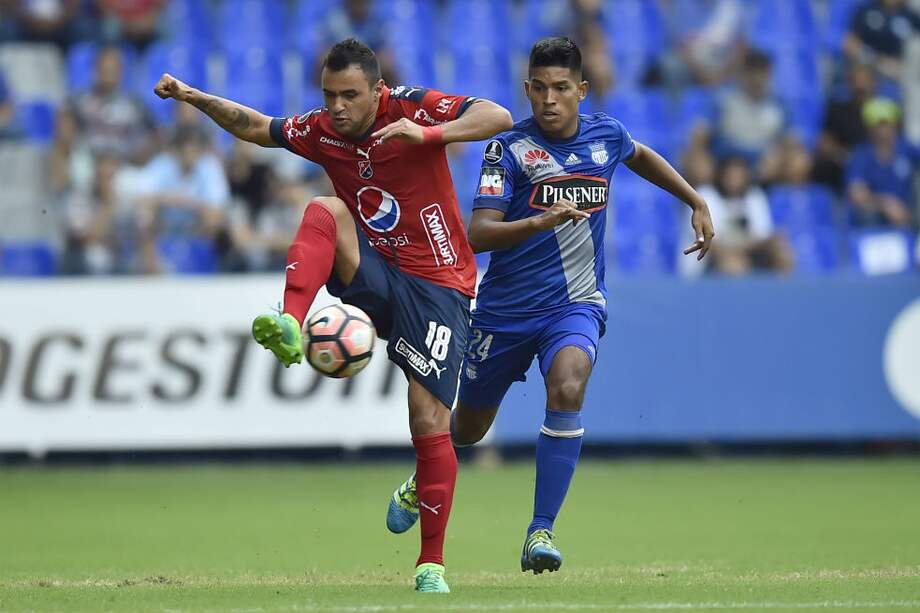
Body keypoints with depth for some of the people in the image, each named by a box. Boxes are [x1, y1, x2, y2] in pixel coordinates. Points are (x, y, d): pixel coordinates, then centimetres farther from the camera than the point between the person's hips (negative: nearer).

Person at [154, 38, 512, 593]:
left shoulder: (413, 109, -11)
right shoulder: (322, 131, 4)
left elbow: (499, 118, -22)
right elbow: (258, 128, 20)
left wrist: (427, 134, -36)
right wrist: (193, 98, 8)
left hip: (436, 287, -4)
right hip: (372, 278, 4)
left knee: (430, 422, -10)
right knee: (325, 210, -25)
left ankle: (432, 565, -1)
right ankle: (291, 329, -41)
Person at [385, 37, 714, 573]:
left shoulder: (606, 135, -1)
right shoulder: (510, 148, -13)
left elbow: (642, 157, 25)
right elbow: (478, 234, -23)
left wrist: (697, 203, 22)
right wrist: (542, 221, -38)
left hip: (576, 305, 1)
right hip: (506, 308, -1)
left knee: (567, 389, -31)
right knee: (468, 429, 14)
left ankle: (541, 531, -26)